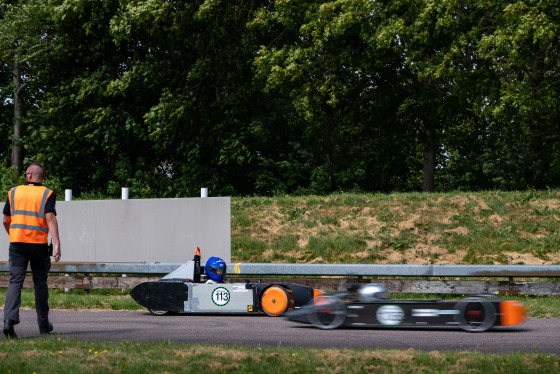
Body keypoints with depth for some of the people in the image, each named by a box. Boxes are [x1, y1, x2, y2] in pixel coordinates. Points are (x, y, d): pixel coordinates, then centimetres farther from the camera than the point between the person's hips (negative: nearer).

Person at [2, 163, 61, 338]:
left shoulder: (14, 192, 8)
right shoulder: (47, 194, 0)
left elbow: (6, 221, 12)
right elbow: (50, 218, -14)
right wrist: (57, 244, -19)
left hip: (17, 243, 1)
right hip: (39, 244, -1)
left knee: (15, 282, -2)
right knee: (40, 283, 11)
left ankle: (9, 319, -24)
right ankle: (43, 324, 19)